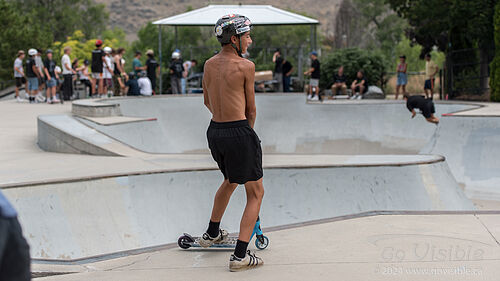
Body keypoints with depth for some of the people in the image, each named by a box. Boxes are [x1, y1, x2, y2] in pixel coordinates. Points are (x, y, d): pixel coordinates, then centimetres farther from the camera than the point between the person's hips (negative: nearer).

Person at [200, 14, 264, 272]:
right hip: (239, 132, -7)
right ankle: (240, 256, -2)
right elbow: (251, 108, -1)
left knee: (230, 180, 32)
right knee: (256, 193, 4)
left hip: (214, 132, 7)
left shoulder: (209, 64, 8)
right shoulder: (245, 66, -12)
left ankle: (211, 234, 44)